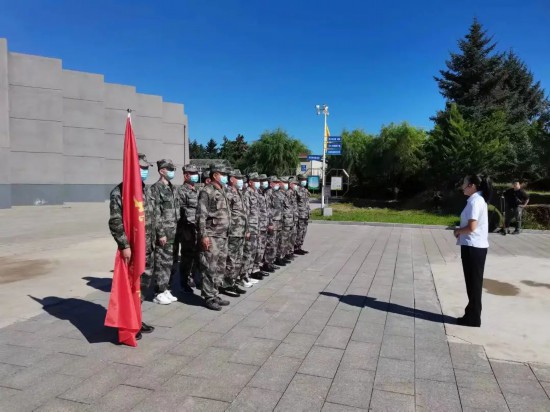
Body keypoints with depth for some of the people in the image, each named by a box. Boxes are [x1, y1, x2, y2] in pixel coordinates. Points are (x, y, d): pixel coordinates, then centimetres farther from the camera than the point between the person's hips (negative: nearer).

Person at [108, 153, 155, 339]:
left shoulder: (147, 189, 12)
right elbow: (115, 222, -17)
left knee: (144, 283, 14)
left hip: (147, 247, 8)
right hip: (132, 248, -8)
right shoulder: (119, 191, -12)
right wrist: (125, 246, -21)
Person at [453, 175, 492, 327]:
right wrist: (461, 231, 6)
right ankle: (472, 315, 26)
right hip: (476, 246, 10)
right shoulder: (479, 199, 14)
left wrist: (458, 231, -7)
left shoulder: (474, 201, -17)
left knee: (473, 283, 0)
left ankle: (473, 318, 11)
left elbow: (471, 227, -24)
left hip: (473, 247, -10)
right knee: (473, 283, 16)